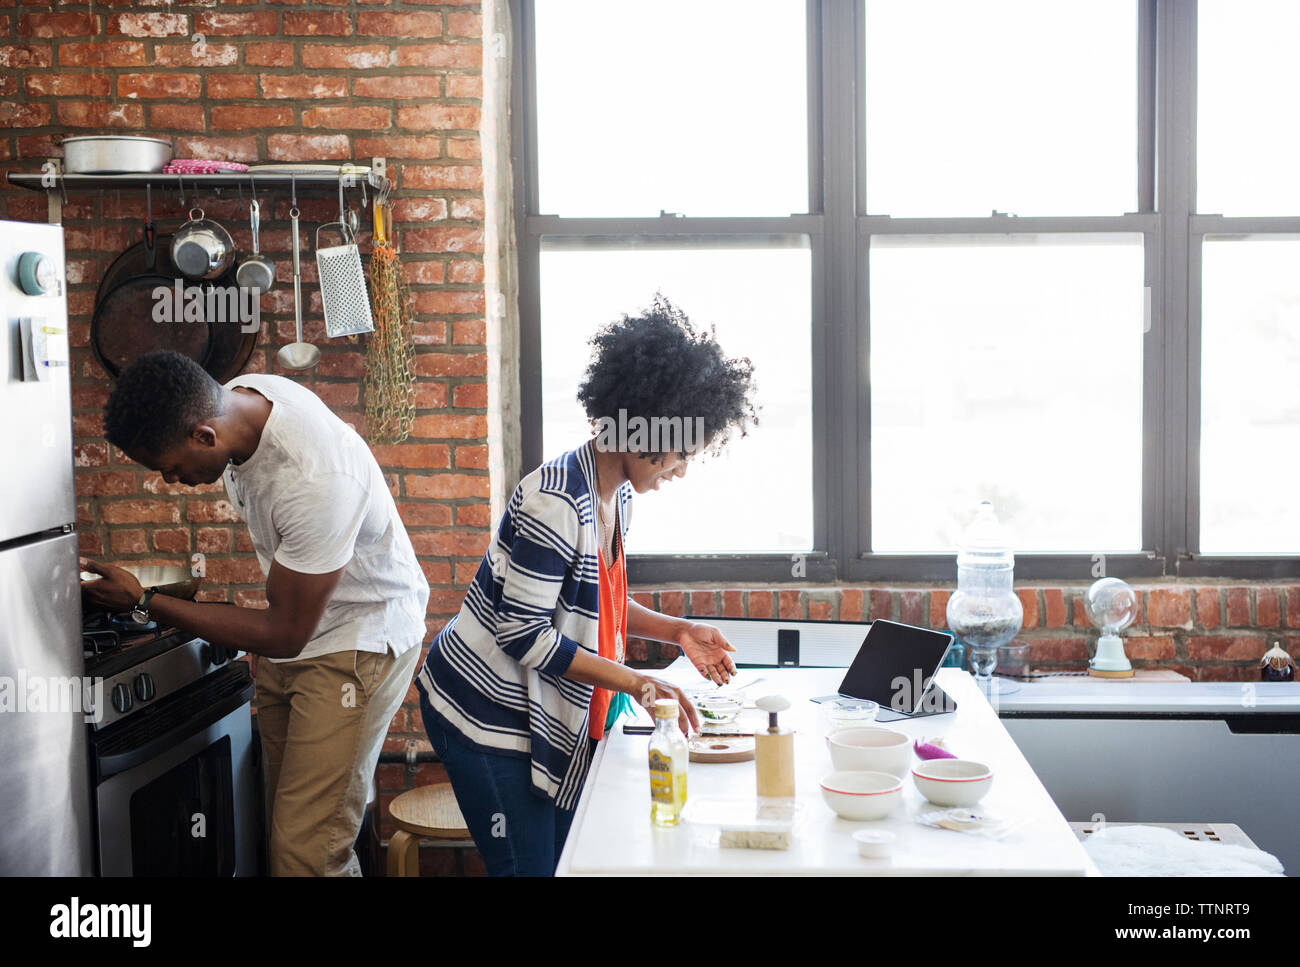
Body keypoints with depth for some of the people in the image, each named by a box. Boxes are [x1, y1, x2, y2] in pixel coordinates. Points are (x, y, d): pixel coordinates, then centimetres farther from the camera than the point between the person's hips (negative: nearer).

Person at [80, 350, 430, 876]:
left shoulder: (316, 480, -34)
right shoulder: (234, 396, -7)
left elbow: (285, 635, -23)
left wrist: (144, 601, -18)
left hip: (359, 640, -8)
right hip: (294, 625, 8)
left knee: (306, 849, -12)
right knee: (283, 827, 9)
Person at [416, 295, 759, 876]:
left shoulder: (617, 494, 3)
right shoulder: (556, 503, -26)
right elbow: (523, 635, -25)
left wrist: (675, 630, 0)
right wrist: (632, 683, -22)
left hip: (548, 713, 9)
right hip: (488, 712, -9)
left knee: (568, 857, 13)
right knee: (529, 866, -2)